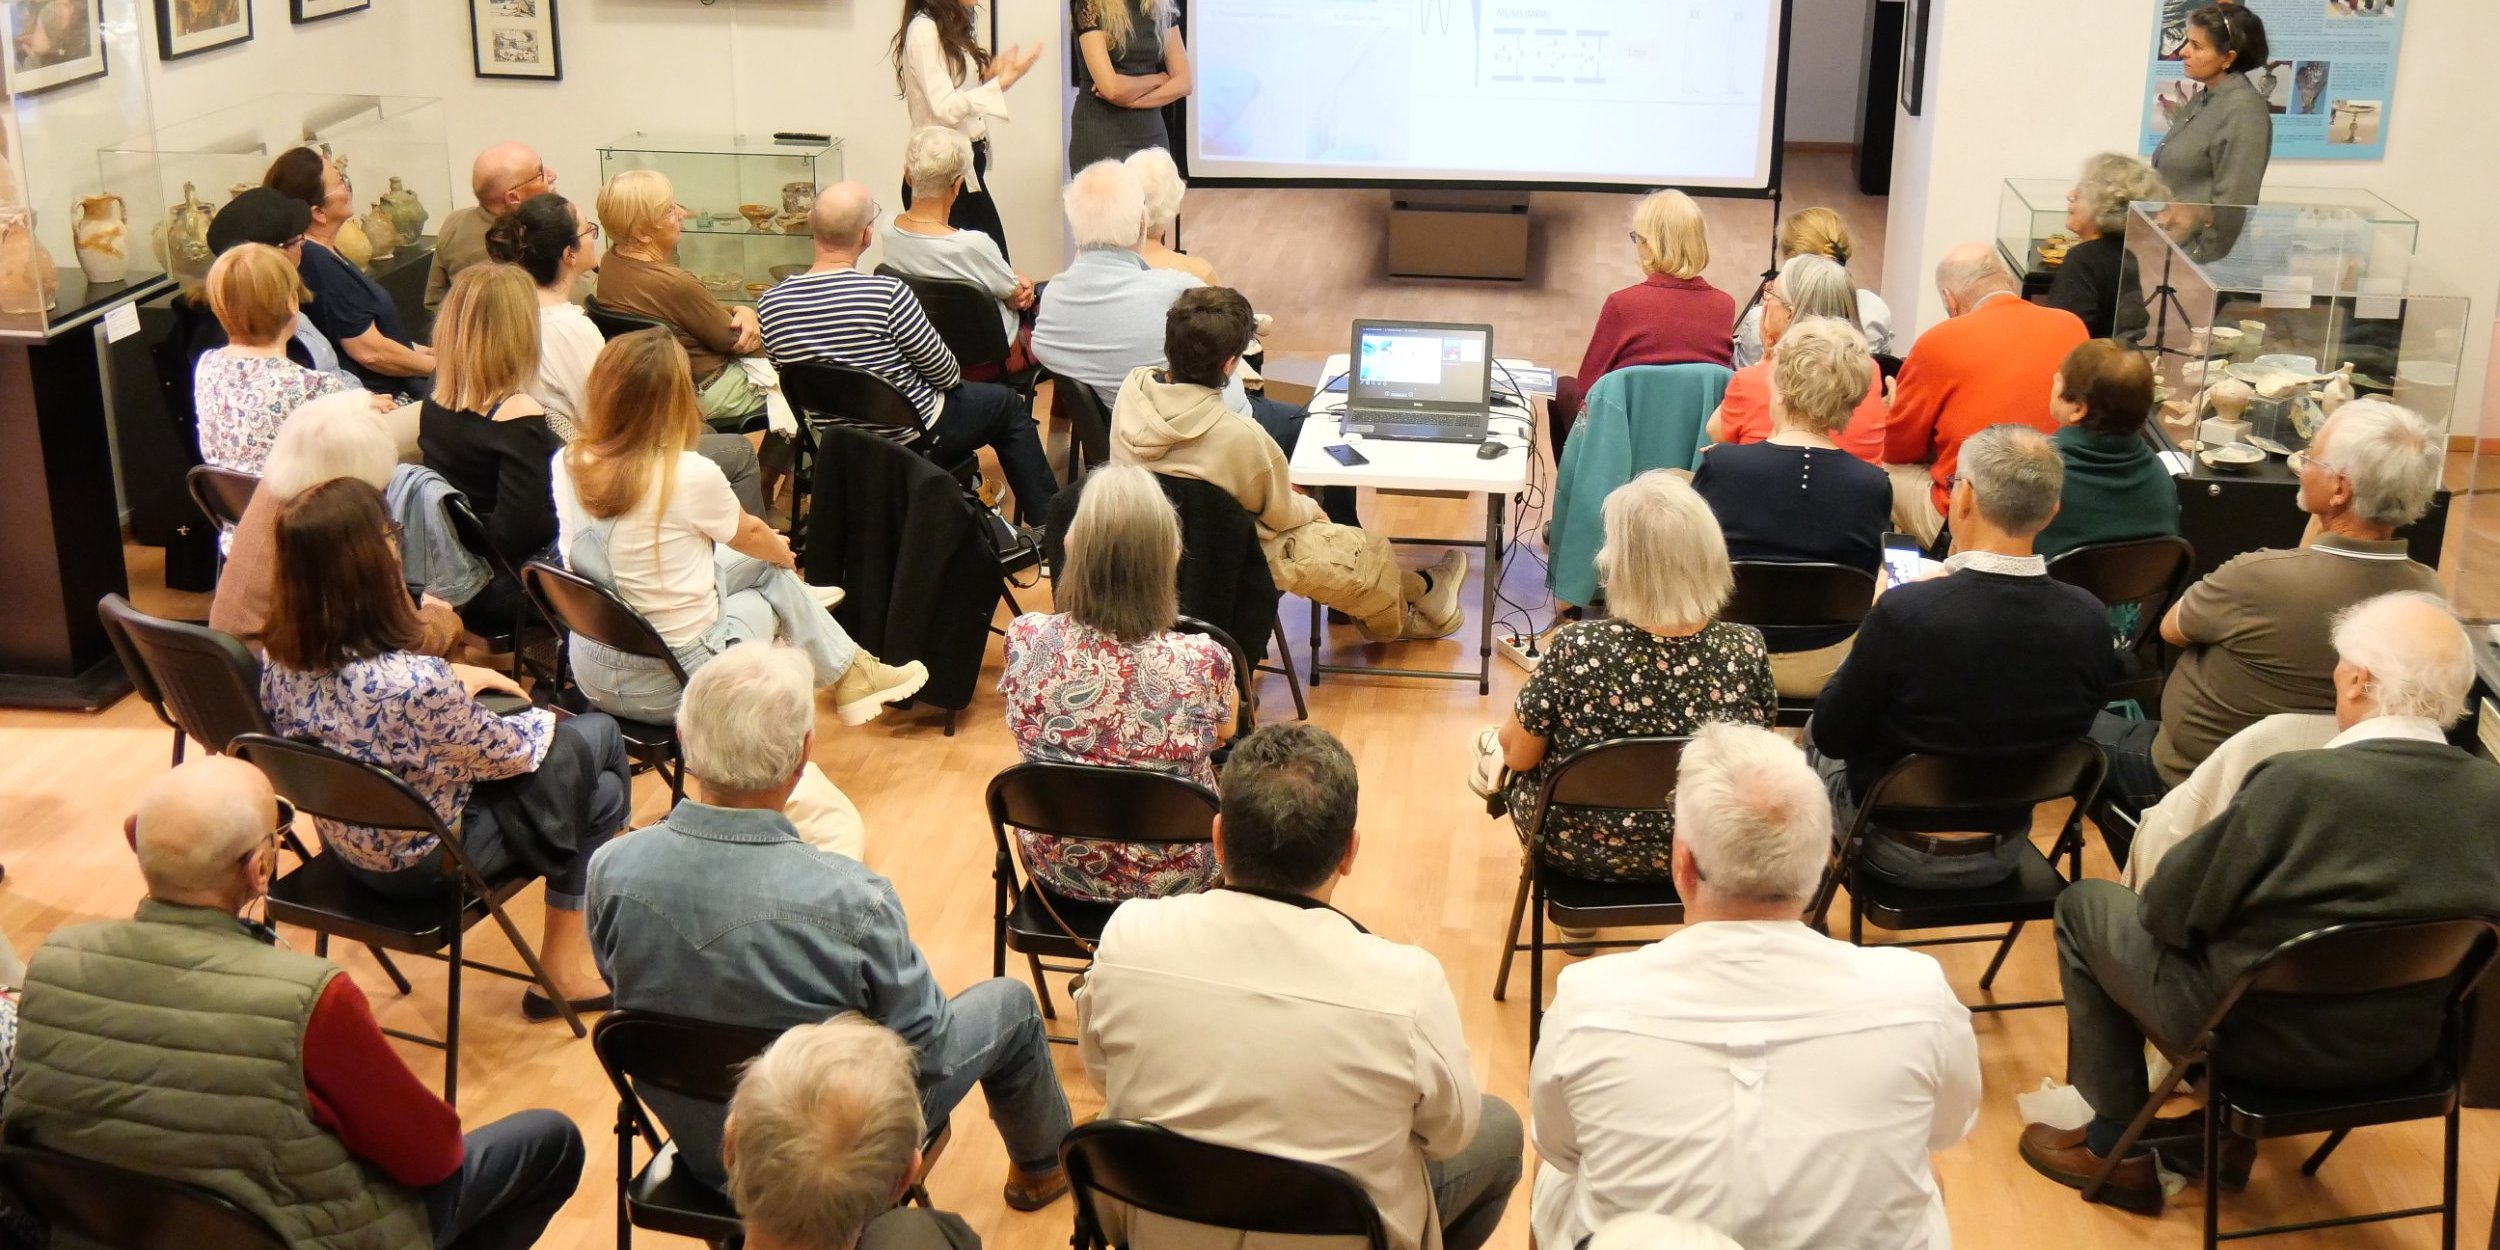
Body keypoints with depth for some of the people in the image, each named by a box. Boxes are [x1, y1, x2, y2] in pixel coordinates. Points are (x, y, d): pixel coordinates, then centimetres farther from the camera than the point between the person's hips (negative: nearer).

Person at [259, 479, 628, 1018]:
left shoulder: (280, 657, -15)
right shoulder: (414, 684, -36)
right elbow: (505, 753, -17)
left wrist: (455, 681, 12)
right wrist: (545, 723, 3)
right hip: (423, 861, -7)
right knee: (596, 739, 8)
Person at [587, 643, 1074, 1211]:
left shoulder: (612, 870, -21)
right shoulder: (850, 901, -35)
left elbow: (621, 983, 0)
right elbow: (929, 1054, -21)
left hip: (696, 1148, 5)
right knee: (1010, 1002, 20)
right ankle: (1042, 1162, 49)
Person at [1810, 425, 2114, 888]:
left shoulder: (1902, 612, -33)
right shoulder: (2090, 619, -19)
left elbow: (1831, 736, -18)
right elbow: (2070, 731, 0)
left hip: (1896, 854, -4)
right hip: (2003, 858, 4)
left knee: (1814, 736, 29)